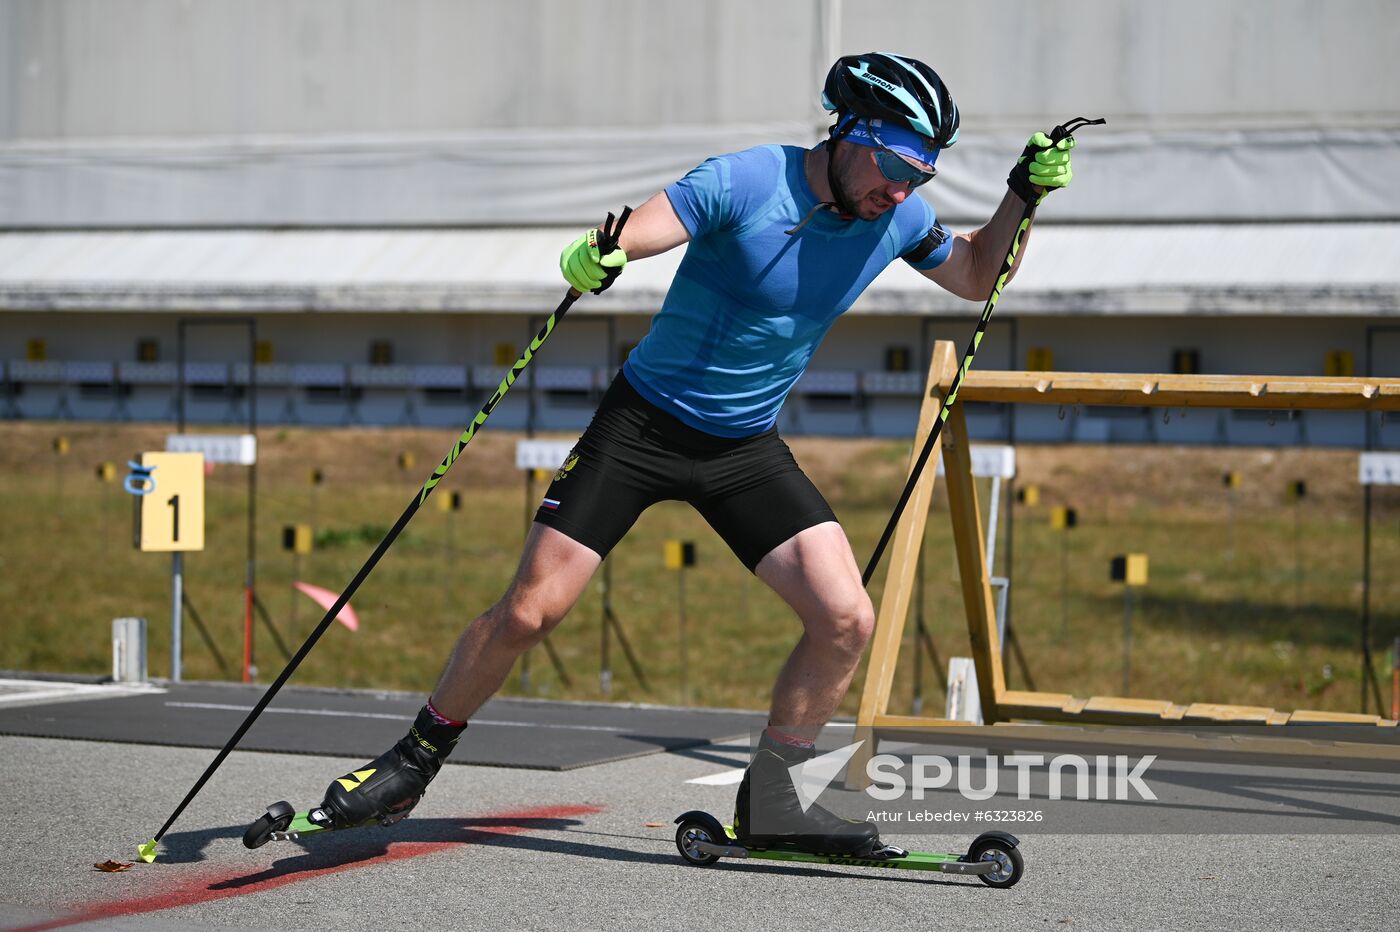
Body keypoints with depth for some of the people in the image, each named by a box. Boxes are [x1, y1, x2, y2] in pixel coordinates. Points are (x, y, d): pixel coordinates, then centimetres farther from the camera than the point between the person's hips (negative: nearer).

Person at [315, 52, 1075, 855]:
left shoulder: (898, 217, -3)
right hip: (645, 421, -4)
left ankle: (769, 803, 5)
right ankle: (414, 761, 15)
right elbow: (631, 238, -27)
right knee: (529, 614, -7)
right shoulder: (747, 182, -20)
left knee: (847, 620, -12)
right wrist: (593, 260, -51)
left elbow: (975, 279, 16)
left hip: (748, 449, 5)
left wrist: (1024, 195, -1)